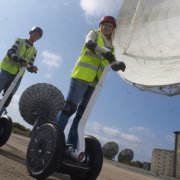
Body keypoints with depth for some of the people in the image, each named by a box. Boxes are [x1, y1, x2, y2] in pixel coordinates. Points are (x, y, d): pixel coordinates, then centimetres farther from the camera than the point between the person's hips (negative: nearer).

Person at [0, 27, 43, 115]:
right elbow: (10, 52, -6)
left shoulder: (34, 51, 14)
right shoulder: (19, 41, 7)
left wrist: (32, 68, -16)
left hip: (18, 76, 3)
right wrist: (18, 59, -25)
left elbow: (29, 65, 8)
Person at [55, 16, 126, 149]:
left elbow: (114, 66, 16)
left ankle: (71, 145, 4)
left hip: (95, 81, 6)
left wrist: (120, 64, -8)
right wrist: (105, 51, -26)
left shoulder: (111, 47, 27)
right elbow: (89, 43, -10)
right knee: (70, 107, -15)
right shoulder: (94, 33, 14)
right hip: (82, 74, -5)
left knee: (82, 112, 2)